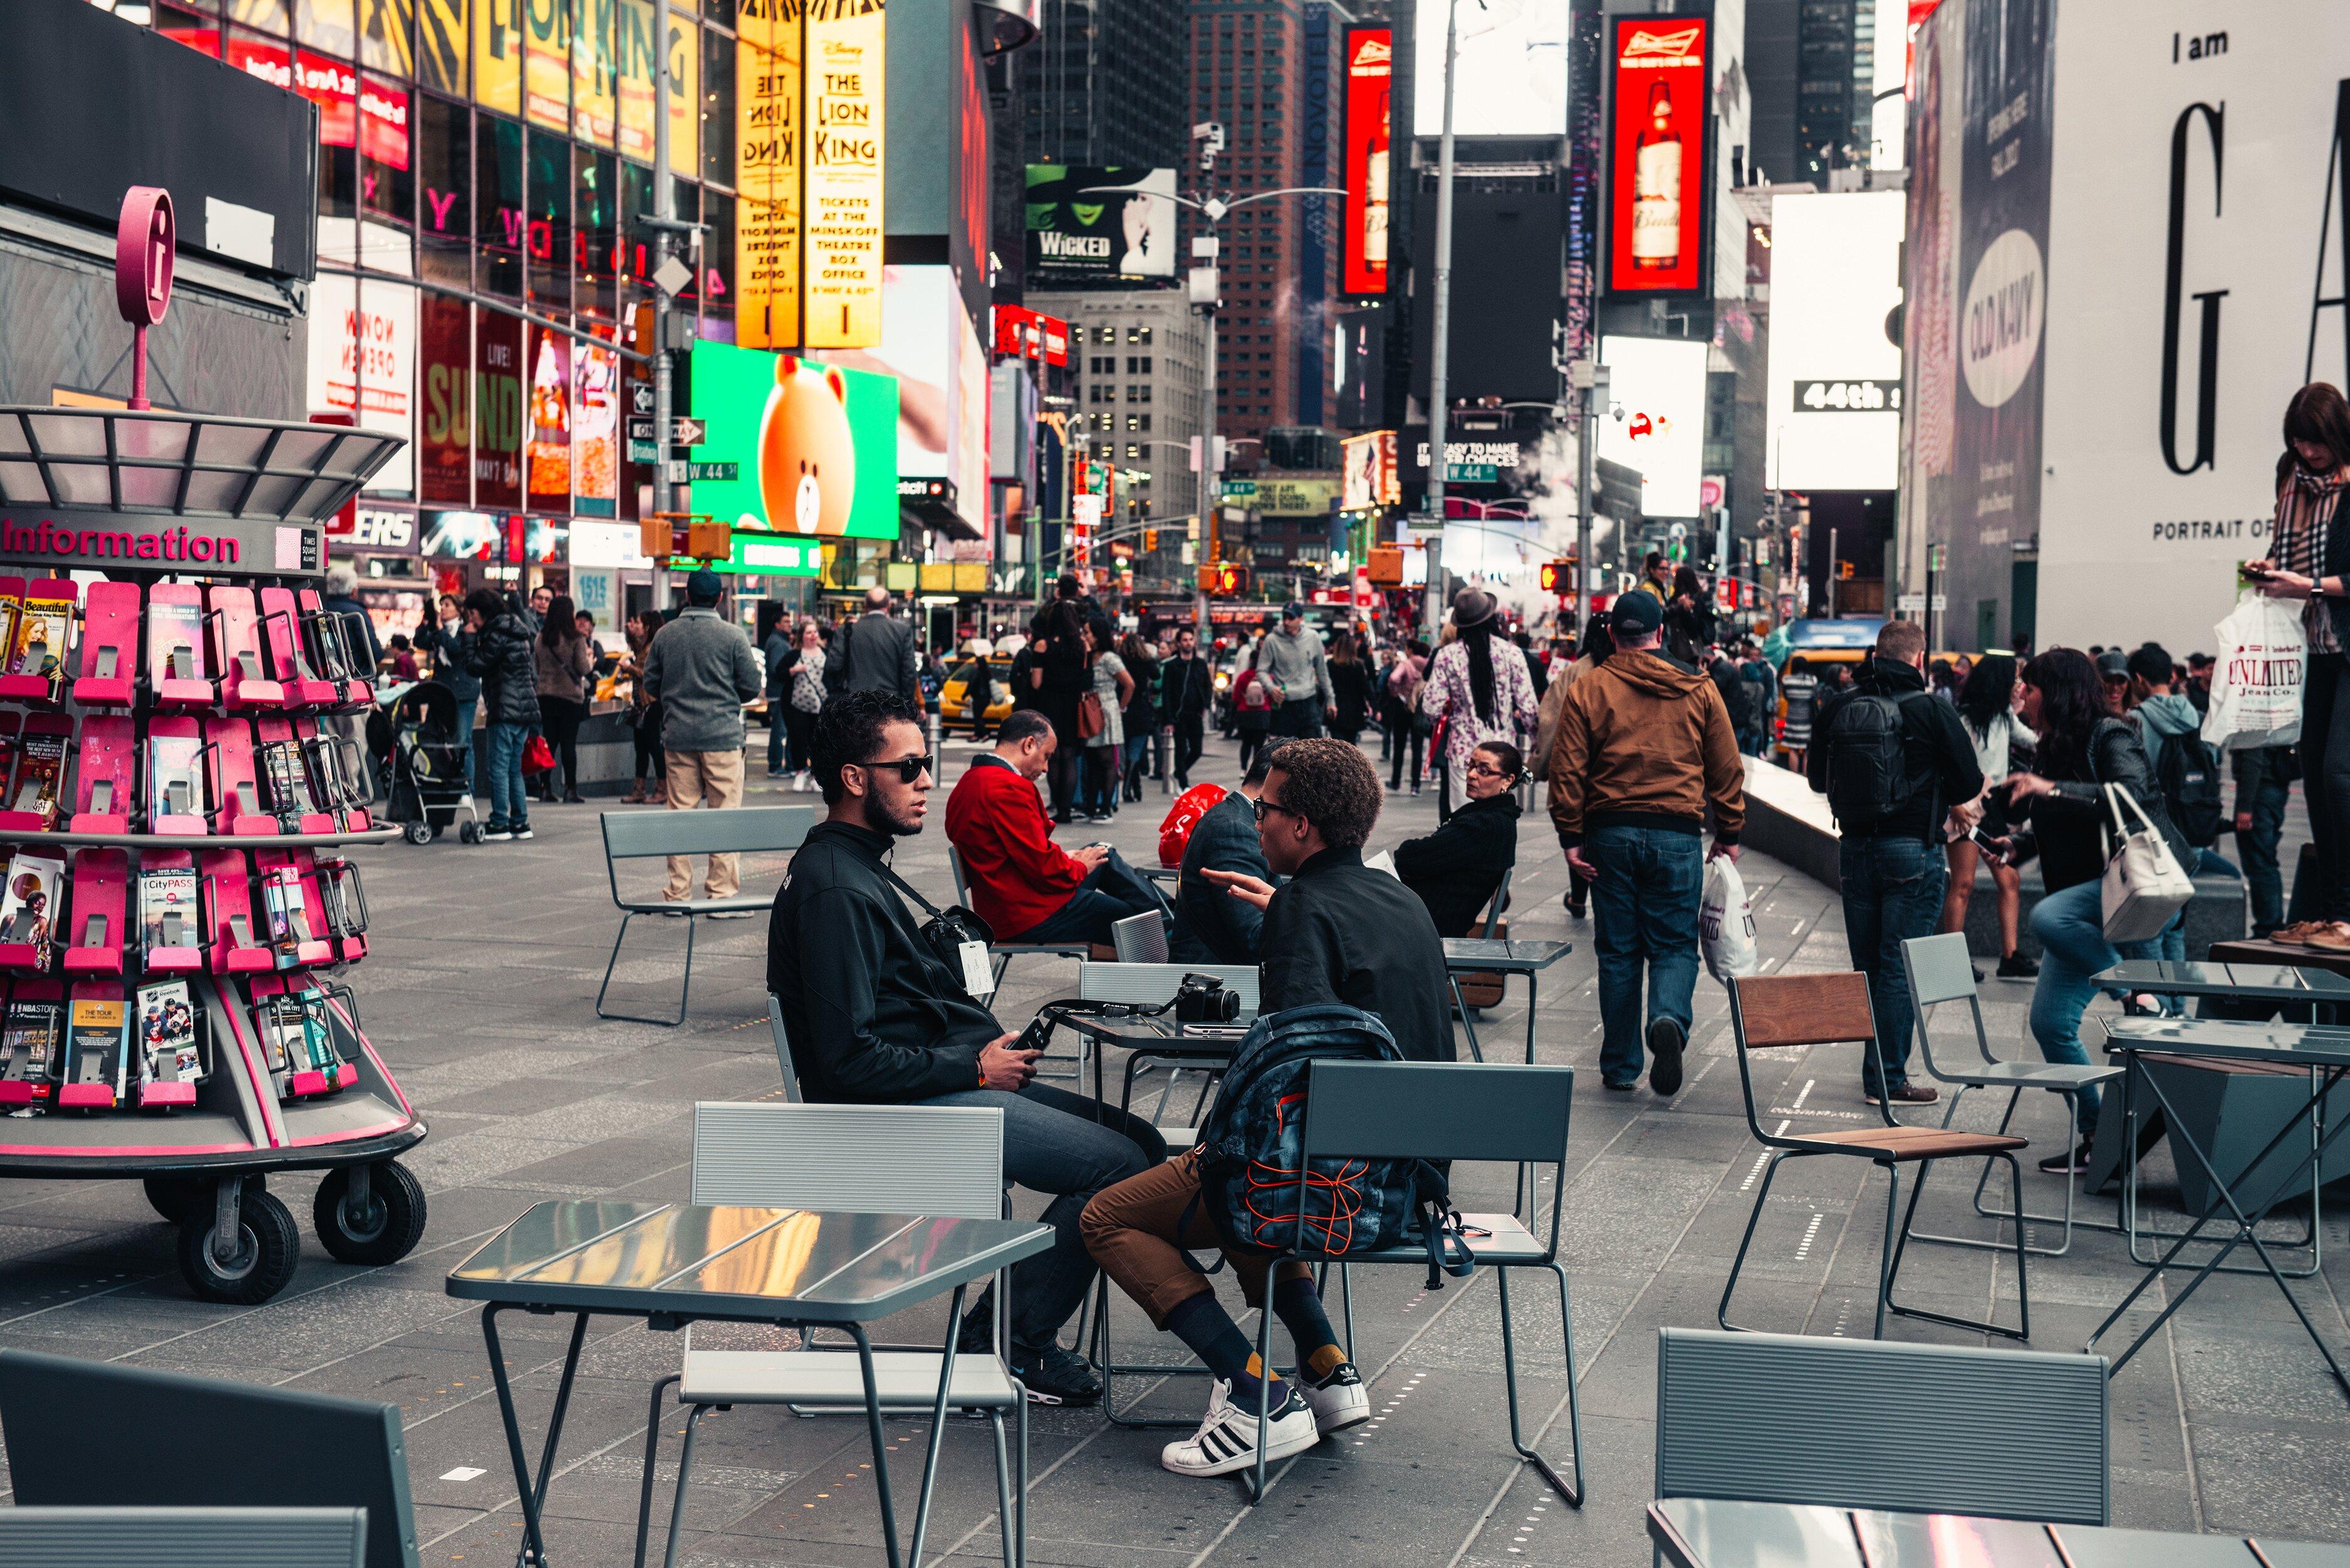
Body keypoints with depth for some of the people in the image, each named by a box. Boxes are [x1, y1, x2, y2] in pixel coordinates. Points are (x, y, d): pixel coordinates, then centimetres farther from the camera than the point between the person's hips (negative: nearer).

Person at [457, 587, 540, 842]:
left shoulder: (497, 635, -12)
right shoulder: (518, 632, 17)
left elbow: (474, 666, -11)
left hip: (506, 710, -9)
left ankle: (499, 824, -7)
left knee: (498, 767, -6)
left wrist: (470, 637, -1)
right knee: (514, 768, 13)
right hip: (526, 708, 9)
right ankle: (520, 822, 14)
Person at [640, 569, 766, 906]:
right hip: (722, 737, -3)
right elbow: (751, 686, -4)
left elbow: (650, 684, 10)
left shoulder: (666, 634, 4)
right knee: (724, 814, 1)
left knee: (680, 813, 8)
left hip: (677, 736, 3)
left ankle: (678, 894, 11)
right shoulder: (733, 636, -7)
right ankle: (722, 893, -1)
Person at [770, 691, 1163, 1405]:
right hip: (906, 1106, -11)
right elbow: (851, 1059, -23)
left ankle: (1005, 1323, 9)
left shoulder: (860, 866, 16)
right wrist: (975, 1069, -14)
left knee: (1139, 1140, 8)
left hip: (953, 1078, 11)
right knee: (1121, 1166, -15)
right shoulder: (833, 889, -18)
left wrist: (992, 1052, 8)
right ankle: (1006, 1346, -3)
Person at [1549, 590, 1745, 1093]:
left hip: (1611, 833, 0)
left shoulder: (1588, 688, 1)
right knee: (1674, 944, 6)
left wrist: (1571, 836, 0)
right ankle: (1668, 1020, -23)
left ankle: (1620, 1066, 12)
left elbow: (1567, 769, -3)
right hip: (1677, 832, 0)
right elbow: (1727, 769, 7)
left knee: (1618, 951, 8)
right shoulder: (1698, 689, 4)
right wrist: (1729, 834, 14)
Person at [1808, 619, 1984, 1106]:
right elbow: (1970, 783, -6)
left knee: (1867, 966, 14)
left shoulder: (1838, 707, 2)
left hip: (1854, 847, 5)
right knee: (1901, 968, 0)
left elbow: (1817, 777, 11)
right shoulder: (1931, 710, -10)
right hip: (1912, 851, -4)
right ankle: (1888, 1079, 0)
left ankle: (1875, 1070, 19)